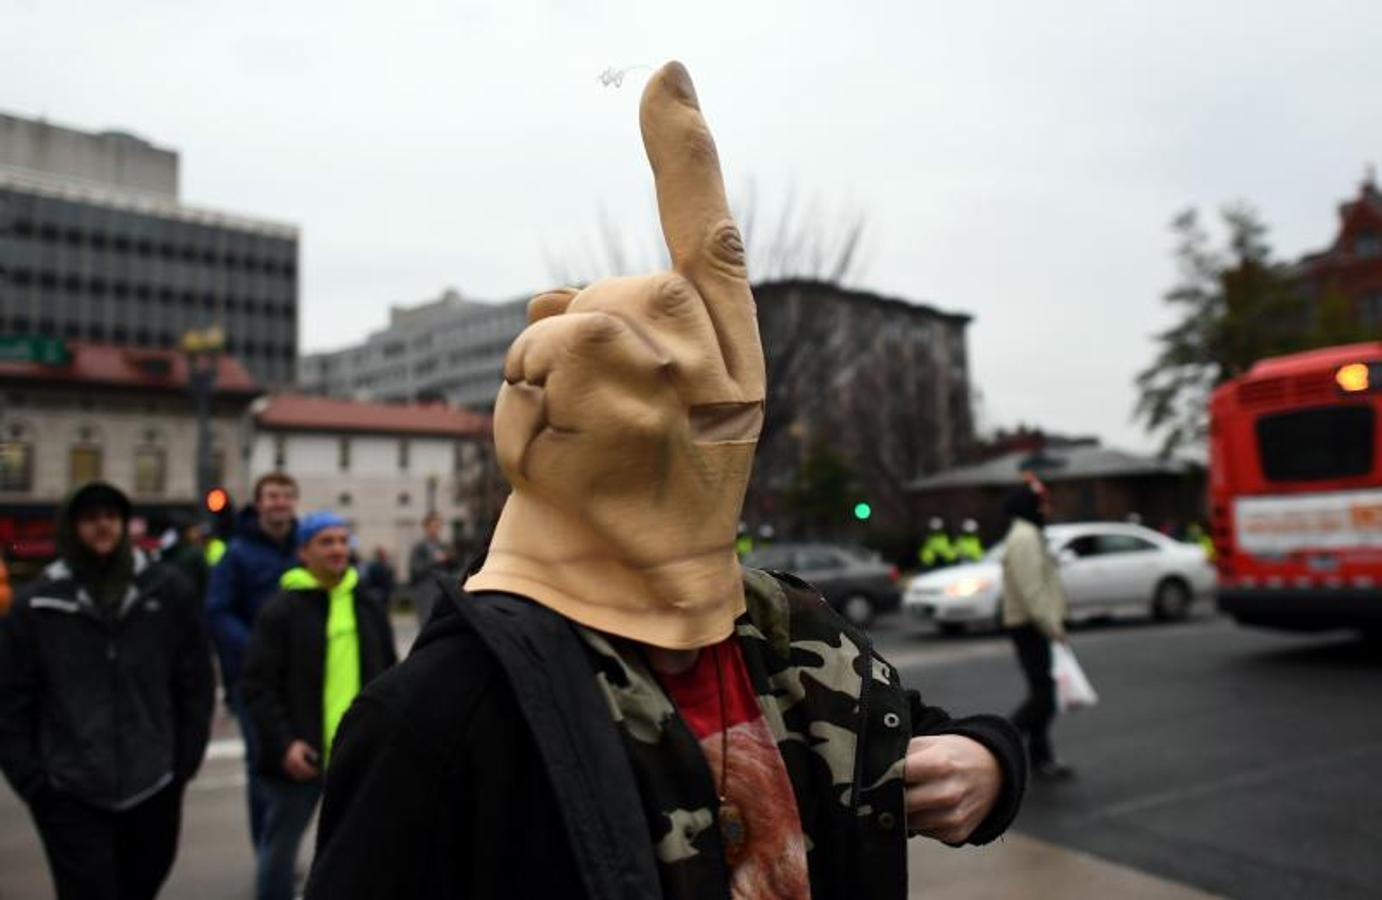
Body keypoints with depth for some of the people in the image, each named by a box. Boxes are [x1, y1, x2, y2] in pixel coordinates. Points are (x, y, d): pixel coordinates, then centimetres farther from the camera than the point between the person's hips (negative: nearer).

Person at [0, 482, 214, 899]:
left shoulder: (168, 590, -1)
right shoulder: (39, 602, -4)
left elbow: (195, 683, 3)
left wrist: (186, 758, 1)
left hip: (153, 784, 2)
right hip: (71, 792, -2)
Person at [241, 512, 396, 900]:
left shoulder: (369, 605, 7)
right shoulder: (280, 610, -7)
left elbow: (388, 676, 14)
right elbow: (258, 686, -9)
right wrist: (284, 743, -16)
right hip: (300, 755, -3)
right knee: (280, 845, 13)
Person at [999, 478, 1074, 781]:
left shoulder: (1030, 535, 19)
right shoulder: (1024, 538, -16)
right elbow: (1030, 589, -24)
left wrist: (1053, 620, 20)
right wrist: (1051, 625, -24)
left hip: (1035, 625, 11)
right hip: (1029, 627, -11)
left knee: (1042, 692, 13)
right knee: (1043, 693, -10)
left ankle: (1040, 759, 20)